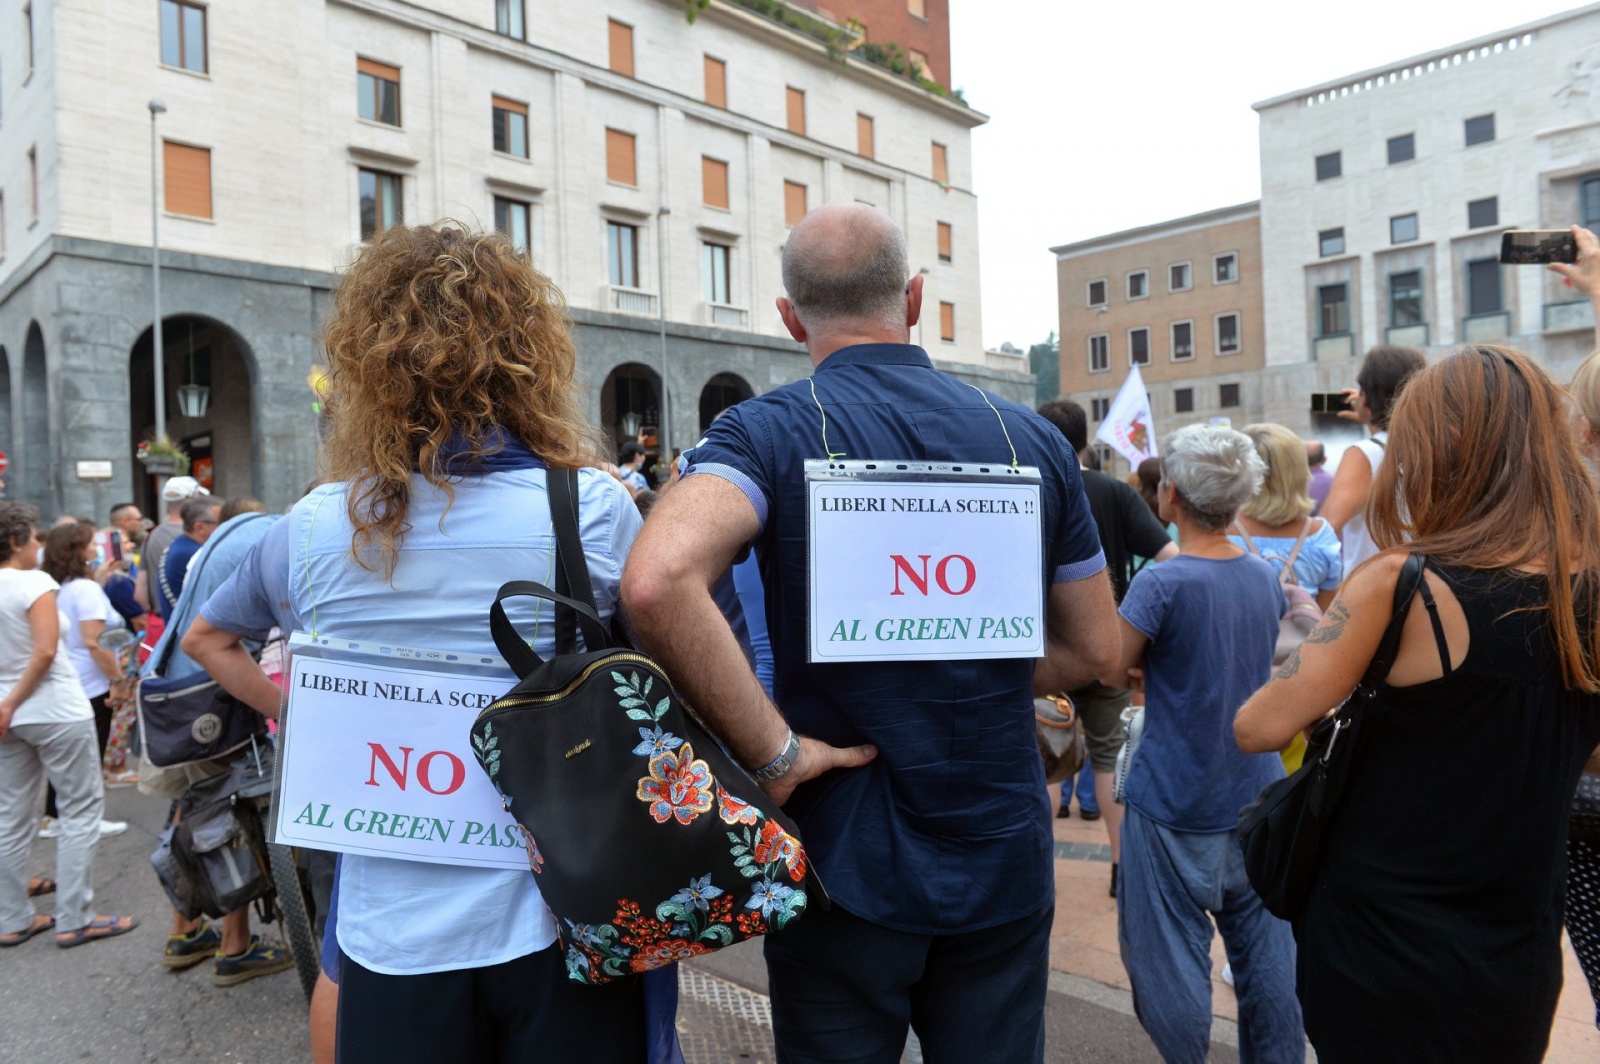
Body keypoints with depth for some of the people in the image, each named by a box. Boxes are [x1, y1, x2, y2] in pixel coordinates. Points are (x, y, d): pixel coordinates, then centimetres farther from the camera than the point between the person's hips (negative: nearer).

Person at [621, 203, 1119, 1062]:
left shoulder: (769, 430, -12)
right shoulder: (1031, 438, -1)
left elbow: (656, 583, -31)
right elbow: (1093, 650, 5)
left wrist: (773, 752, -20)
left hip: (844, 865, -2)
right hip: (1004, 862, 3)